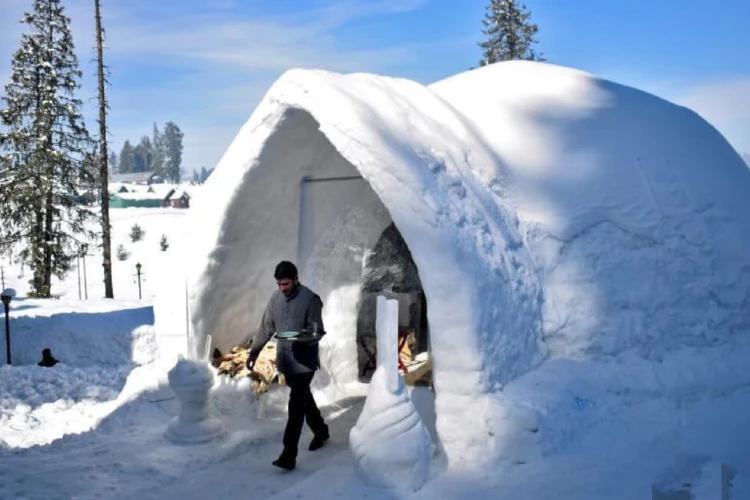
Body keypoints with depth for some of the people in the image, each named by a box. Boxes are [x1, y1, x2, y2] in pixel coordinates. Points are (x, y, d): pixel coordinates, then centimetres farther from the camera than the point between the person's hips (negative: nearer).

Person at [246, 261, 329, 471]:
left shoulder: (310, 299, -13)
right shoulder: (275, 298, 5)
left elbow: (317, 332, -13)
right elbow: (266, 327, 11)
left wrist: (303, 338, -33)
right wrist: (254, 351, 8)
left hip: (304, 361, -6)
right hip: (285, 360, 6)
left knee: (296, 405, -8)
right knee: (303, 398, 20)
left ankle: (289, 454, -8)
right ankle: (321, 430, 42)